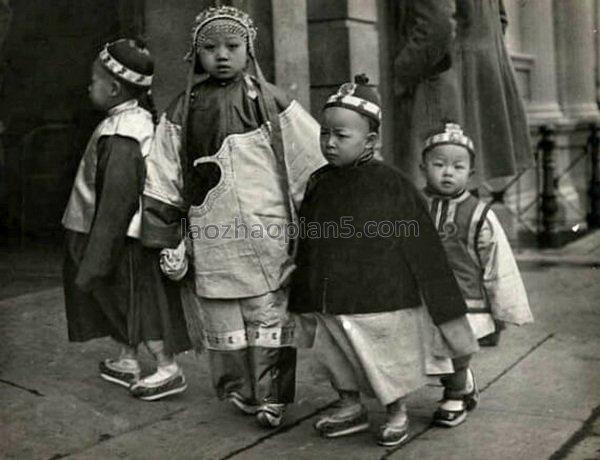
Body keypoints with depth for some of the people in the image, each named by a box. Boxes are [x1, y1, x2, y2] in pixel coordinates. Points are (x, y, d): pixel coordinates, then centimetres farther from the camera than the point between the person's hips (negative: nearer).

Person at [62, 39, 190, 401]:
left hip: (125, 239, -9)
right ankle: (128, 362, 34)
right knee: (124, 300, 20)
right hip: (128, 235, 9)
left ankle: (168, 370, 11)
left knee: (137, 301, 2)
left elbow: (116, 201, -25)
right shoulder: (140, 119, 6)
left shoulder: (119, 137, -24)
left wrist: (95, 261, -20)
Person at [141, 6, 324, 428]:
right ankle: (239, 393, 25)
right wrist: (168, 241, 7)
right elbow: (163, 183, 9)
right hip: (212, 244, 2)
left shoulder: (272, 103, 2)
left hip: (268, 237, -2)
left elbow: (315, 164, 3)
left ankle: (272, 398, 13)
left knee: (270, 319, 0)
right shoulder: (181, 113, 7)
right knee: (222, 323, 9)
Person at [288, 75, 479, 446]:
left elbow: (425, 249, -9)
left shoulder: (393, 186, -14)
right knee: (339, 362, 18)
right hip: (330, 307, 4)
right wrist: (303, 304, 15)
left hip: (384, 304, -4)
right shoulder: (318, 185, 0)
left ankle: (398, 415, 35)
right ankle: (351, 408, 39)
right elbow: (306, 249, 9)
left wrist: (447, 307, -6)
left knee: (390, 368, 13)